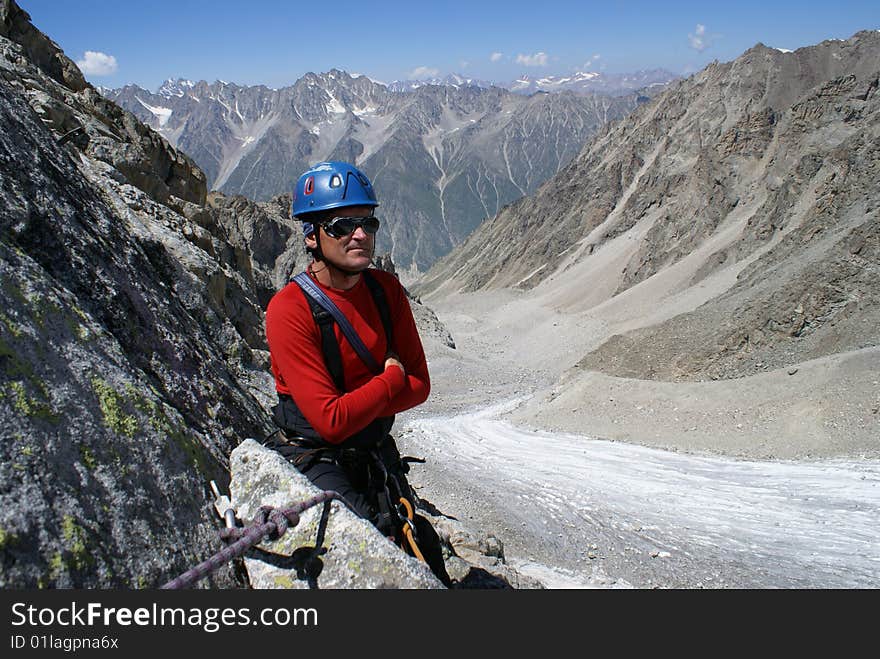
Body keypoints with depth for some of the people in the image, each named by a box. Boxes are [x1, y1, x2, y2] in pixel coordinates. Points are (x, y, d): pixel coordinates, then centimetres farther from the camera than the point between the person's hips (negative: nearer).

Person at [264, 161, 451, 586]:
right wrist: (390, 381, -13)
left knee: (425, 552, 7)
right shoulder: (289, 310, -22)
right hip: (315, 458, -5)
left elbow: (419, 385, -3)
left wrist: (357, 406, -18)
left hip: (376, 452, 5)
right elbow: (331, 421, -26)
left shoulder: (386, 290, -4)